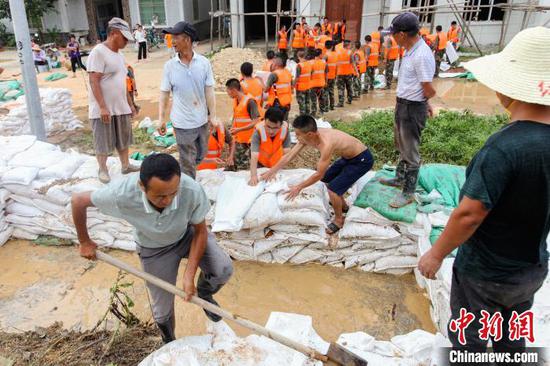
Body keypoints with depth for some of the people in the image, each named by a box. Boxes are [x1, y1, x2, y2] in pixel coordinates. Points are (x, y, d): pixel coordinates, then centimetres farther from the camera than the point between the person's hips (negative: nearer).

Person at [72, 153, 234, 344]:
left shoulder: (193, 191, -38)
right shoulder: (121, 194, -38)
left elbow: (200, 231, -19)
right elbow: (78, 201, -18)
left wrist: (189, 275, -23)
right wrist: (85, 242, -6)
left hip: (188, 235, 0)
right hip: (155, 249, 0)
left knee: (224, 270, -23)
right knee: (162, 308, 10)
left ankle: (204, 293, 13)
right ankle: (170, 345, 45)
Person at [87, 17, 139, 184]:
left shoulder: (119, 54, 12)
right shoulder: (98, 52, -15)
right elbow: (94, 81, -20)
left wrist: (130, 104, 19)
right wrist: (102, 107, -24)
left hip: (121, 107, 8)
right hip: (103, 109, -8)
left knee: (123, 139, 17)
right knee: (103, 142, 5)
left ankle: (125, 165, 31)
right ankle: (103, 170, 21)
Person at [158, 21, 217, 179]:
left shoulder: (204, 62, -6)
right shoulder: (169, 65, -7)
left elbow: (209, 91, -4)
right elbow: (164, 94, -1)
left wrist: (213, 115, -7)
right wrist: (161, 118, -4)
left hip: (202, 119, 2)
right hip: (182, 122, -2)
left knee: (201, 155, 20)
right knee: (188, 160, 7)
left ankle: (182, 173, 46)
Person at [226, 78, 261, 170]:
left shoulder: (249, 101, -16)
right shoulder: (235, 101, 8)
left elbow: (256, 122, -20)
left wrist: (239, 130, -22)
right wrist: (232, 129, 5)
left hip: (250, 139, -8)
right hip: (238, 139, 8)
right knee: (238, 166, 11)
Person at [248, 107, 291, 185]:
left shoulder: (285, 128, -28)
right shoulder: (259, 130, -34)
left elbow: (286, 153, -24)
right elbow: (254, 157, -41)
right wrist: (253, 176, -55)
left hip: (277, 164, 2)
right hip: (260, 165, -2)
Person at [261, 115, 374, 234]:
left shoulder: (326, 144, -37)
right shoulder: (309, 136, -12)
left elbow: (319, 174, -25)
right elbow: (289, 156, -2)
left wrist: (299, 187, -16)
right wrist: (272, 171, 0)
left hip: (362, 159, -9)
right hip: (349, 156, 9)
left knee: (333, 188, -12)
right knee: (326, 179, 19)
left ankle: (339, 220, 12)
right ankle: (342, 205, 41)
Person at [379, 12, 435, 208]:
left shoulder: (422, 55, -25)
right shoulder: (410, 50, 5)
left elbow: (429, 90, -22)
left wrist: (424, 102, -2)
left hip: (413, 109, -10)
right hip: (402, 104, 10)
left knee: (410, 152, 3)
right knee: (402, 146, 24)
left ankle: (408, 192, 16)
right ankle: (400, 178, 43)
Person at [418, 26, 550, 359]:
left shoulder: (505, 147, -30)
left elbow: (469, 214, -27)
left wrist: (436, 254, -13)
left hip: (485, 272, -7)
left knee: (468, 339, 16)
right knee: (513, 339, 26)